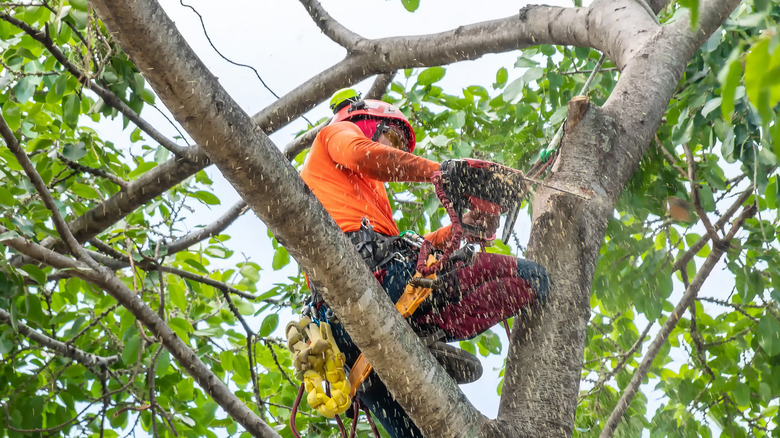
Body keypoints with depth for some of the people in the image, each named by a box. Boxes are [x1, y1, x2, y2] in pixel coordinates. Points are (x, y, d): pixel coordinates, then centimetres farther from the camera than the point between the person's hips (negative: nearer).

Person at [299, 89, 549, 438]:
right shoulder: (339, 131, 22)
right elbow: (362, 155, -7)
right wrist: (441, 171, -3)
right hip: (373, 269, -9)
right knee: (530, 279, -7)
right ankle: (428, 330, -11)